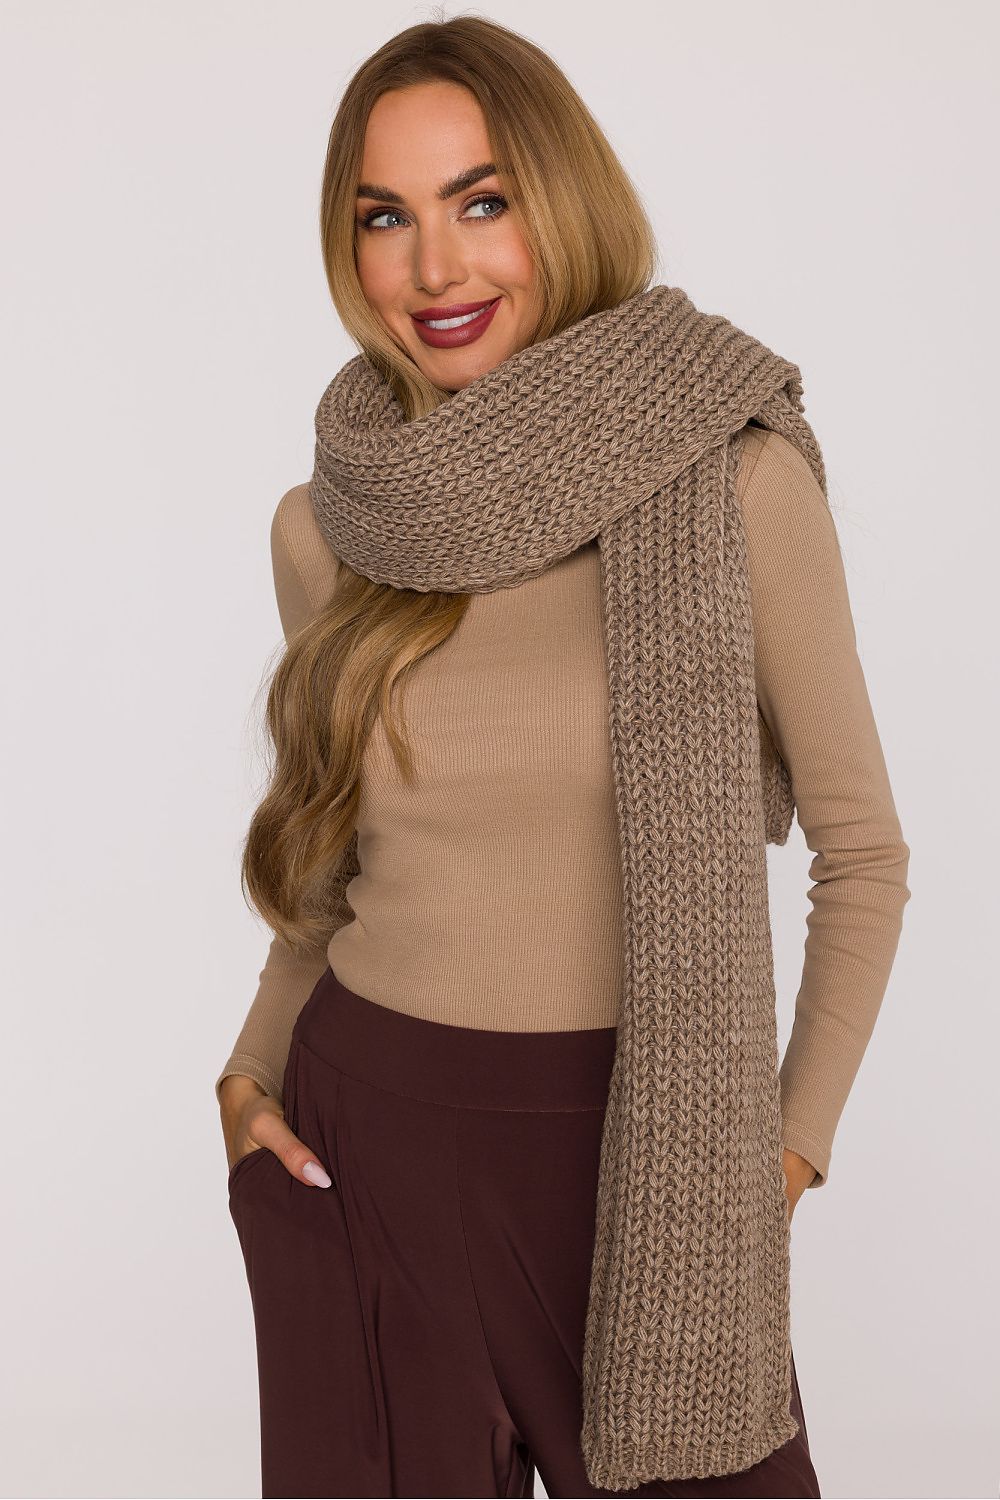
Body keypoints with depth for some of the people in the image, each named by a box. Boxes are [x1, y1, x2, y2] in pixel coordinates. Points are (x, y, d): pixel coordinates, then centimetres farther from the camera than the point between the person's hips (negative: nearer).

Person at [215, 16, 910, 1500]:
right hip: (364, 1142, 3)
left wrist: (789, 1157, -7)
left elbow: (860, 850, -3)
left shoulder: (737, 483, -10)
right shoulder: (327, 524, 0)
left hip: (637, 1152, -2)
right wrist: (251, 1070, 3)